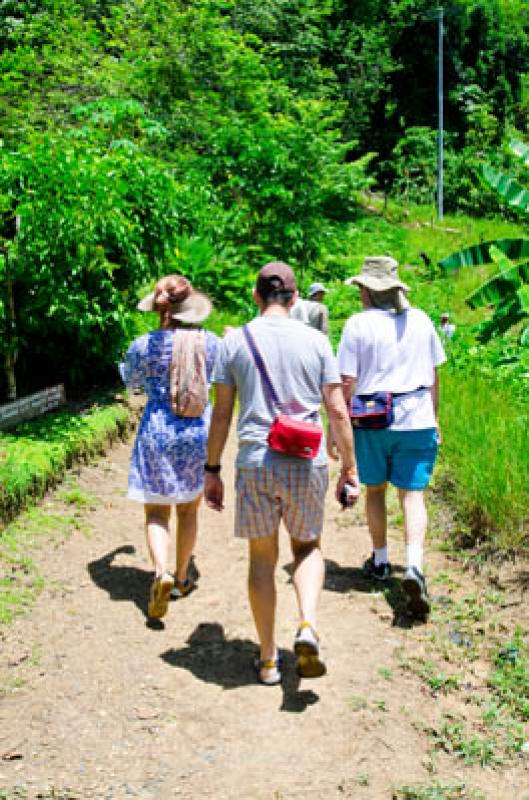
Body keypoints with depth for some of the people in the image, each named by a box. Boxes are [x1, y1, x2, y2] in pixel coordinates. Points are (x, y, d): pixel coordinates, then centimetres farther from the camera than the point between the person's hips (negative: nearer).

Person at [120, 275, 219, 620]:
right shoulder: (212, 342, -4)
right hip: (200, 433, 2)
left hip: (158, 433, -2)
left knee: (156, 513, 4)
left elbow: (130, 381, 9)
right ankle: (182, 577, 28)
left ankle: (162, 573, -17)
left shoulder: (145, 345, -10)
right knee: (188, 510, 17)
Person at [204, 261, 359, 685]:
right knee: (308, 547, 20)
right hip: (308, 463, 0)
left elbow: (222, 413, 3)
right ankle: (308, 626, -4)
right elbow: (337, 411, 1)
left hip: (255, 463, 0)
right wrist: (350, 467, 10)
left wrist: (212, 470, 11)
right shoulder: (315, 340, 2)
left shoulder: (234, 341, 2)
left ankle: (268, 660, 21)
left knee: (262, 559, 13)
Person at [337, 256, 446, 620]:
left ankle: (380, 561, 30)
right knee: (413, 494, 3)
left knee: (375, 490, 17)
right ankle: (414, 566, -16)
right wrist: (433, 415, 21)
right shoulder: (421, 320, 5)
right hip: (417, 418, 2)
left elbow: (347, 382, -10)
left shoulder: (359, 324, -7)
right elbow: (434, 375, 11)